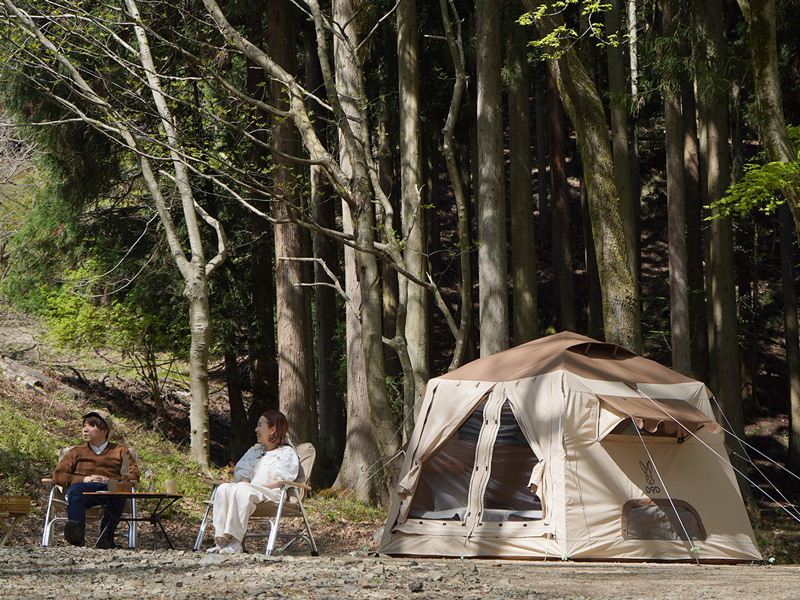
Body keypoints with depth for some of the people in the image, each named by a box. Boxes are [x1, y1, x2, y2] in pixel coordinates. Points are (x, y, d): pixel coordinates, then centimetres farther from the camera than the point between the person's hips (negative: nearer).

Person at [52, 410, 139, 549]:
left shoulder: (120, 451, 27)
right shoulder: (76, 452, 31)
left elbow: (134, 476, 11)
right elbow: (58, 475, 15)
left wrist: (110, 480, -7)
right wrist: (84, 479, -3)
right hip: (85, 488, 1)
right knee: (76, 488, -37)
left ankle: (106, 536, -45)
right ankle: (77, 531, -60)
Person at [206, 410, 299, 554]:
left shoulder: (287, 453, 8)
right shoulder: (254, 452, 30)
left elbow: (281, 481, -5)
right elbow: (242, 472, 17)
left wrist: (255, 487, -14)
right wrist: (245, 482, -7)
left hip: (272, 494, -6)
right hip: (251, 489, 6)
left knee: (241, 490, -37)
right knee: (223, 489, -26)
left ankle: (235, 541, -41)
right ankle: (221, 539, -35)